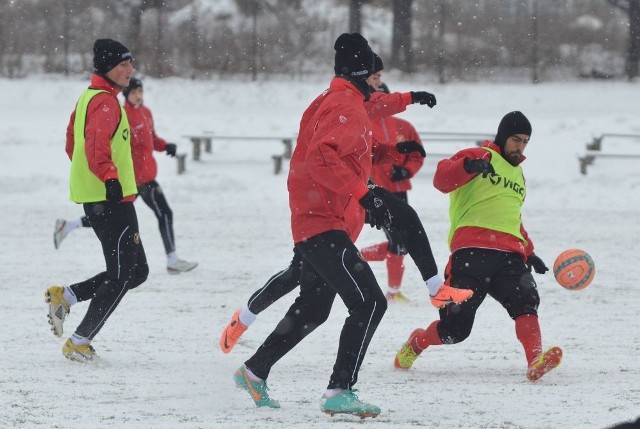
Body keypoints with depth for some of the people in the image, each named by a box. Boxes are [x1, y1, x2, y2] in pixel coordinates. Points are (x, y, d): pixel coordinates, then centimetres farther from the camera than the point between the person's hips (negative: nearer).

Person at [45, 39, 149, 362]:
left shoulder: (88, 98, 16)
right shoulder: (106, 102, -15)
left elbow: (73, 145, 26)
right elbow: (97, 144, -31)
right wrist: (109, 177, -43)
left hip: (94, 198, 10)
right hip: (111, 200, -10)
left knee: (135, 272, 13)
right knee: (122, 276, -3)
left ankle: (64, 298, 11)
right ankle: (79, 344, 1)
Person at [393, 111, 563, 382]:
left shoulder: (518, 174, 31)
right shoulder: (480, 157, 6)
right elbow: (442, 179, -11)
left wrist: (529, 253, 32)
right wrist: (469, 165, -30)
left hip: (509, 255, 6)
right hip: (472, 252, -6)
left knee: (525, 300, -24)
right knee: (457, 328, -5)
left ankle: (536, 362, -41)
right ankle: (416, 343, 25)